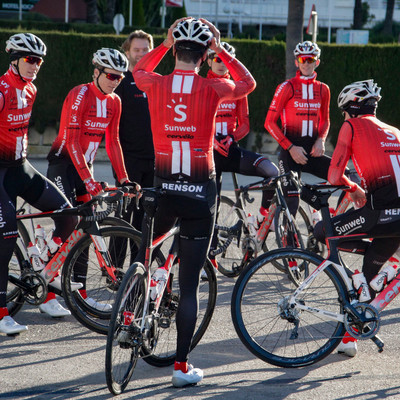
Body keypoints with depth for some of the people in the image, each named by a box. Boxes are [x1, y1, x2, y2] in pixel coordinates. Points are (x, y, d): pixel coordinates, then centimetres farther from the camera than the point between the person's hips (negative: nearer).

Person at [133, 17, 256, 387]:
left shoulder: (156, 84, -2)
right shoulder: (212, 89, -6)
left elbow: (139, 69, 24)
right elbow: (248, 83, 16)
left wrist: (166, 44, 22)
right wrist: (221, 50, 17)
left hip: (162, 187, 1)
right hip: (200, 191, -1)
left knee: (145, 254, 28)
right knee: (189, 283, 2)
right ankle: (182, 366, 3)